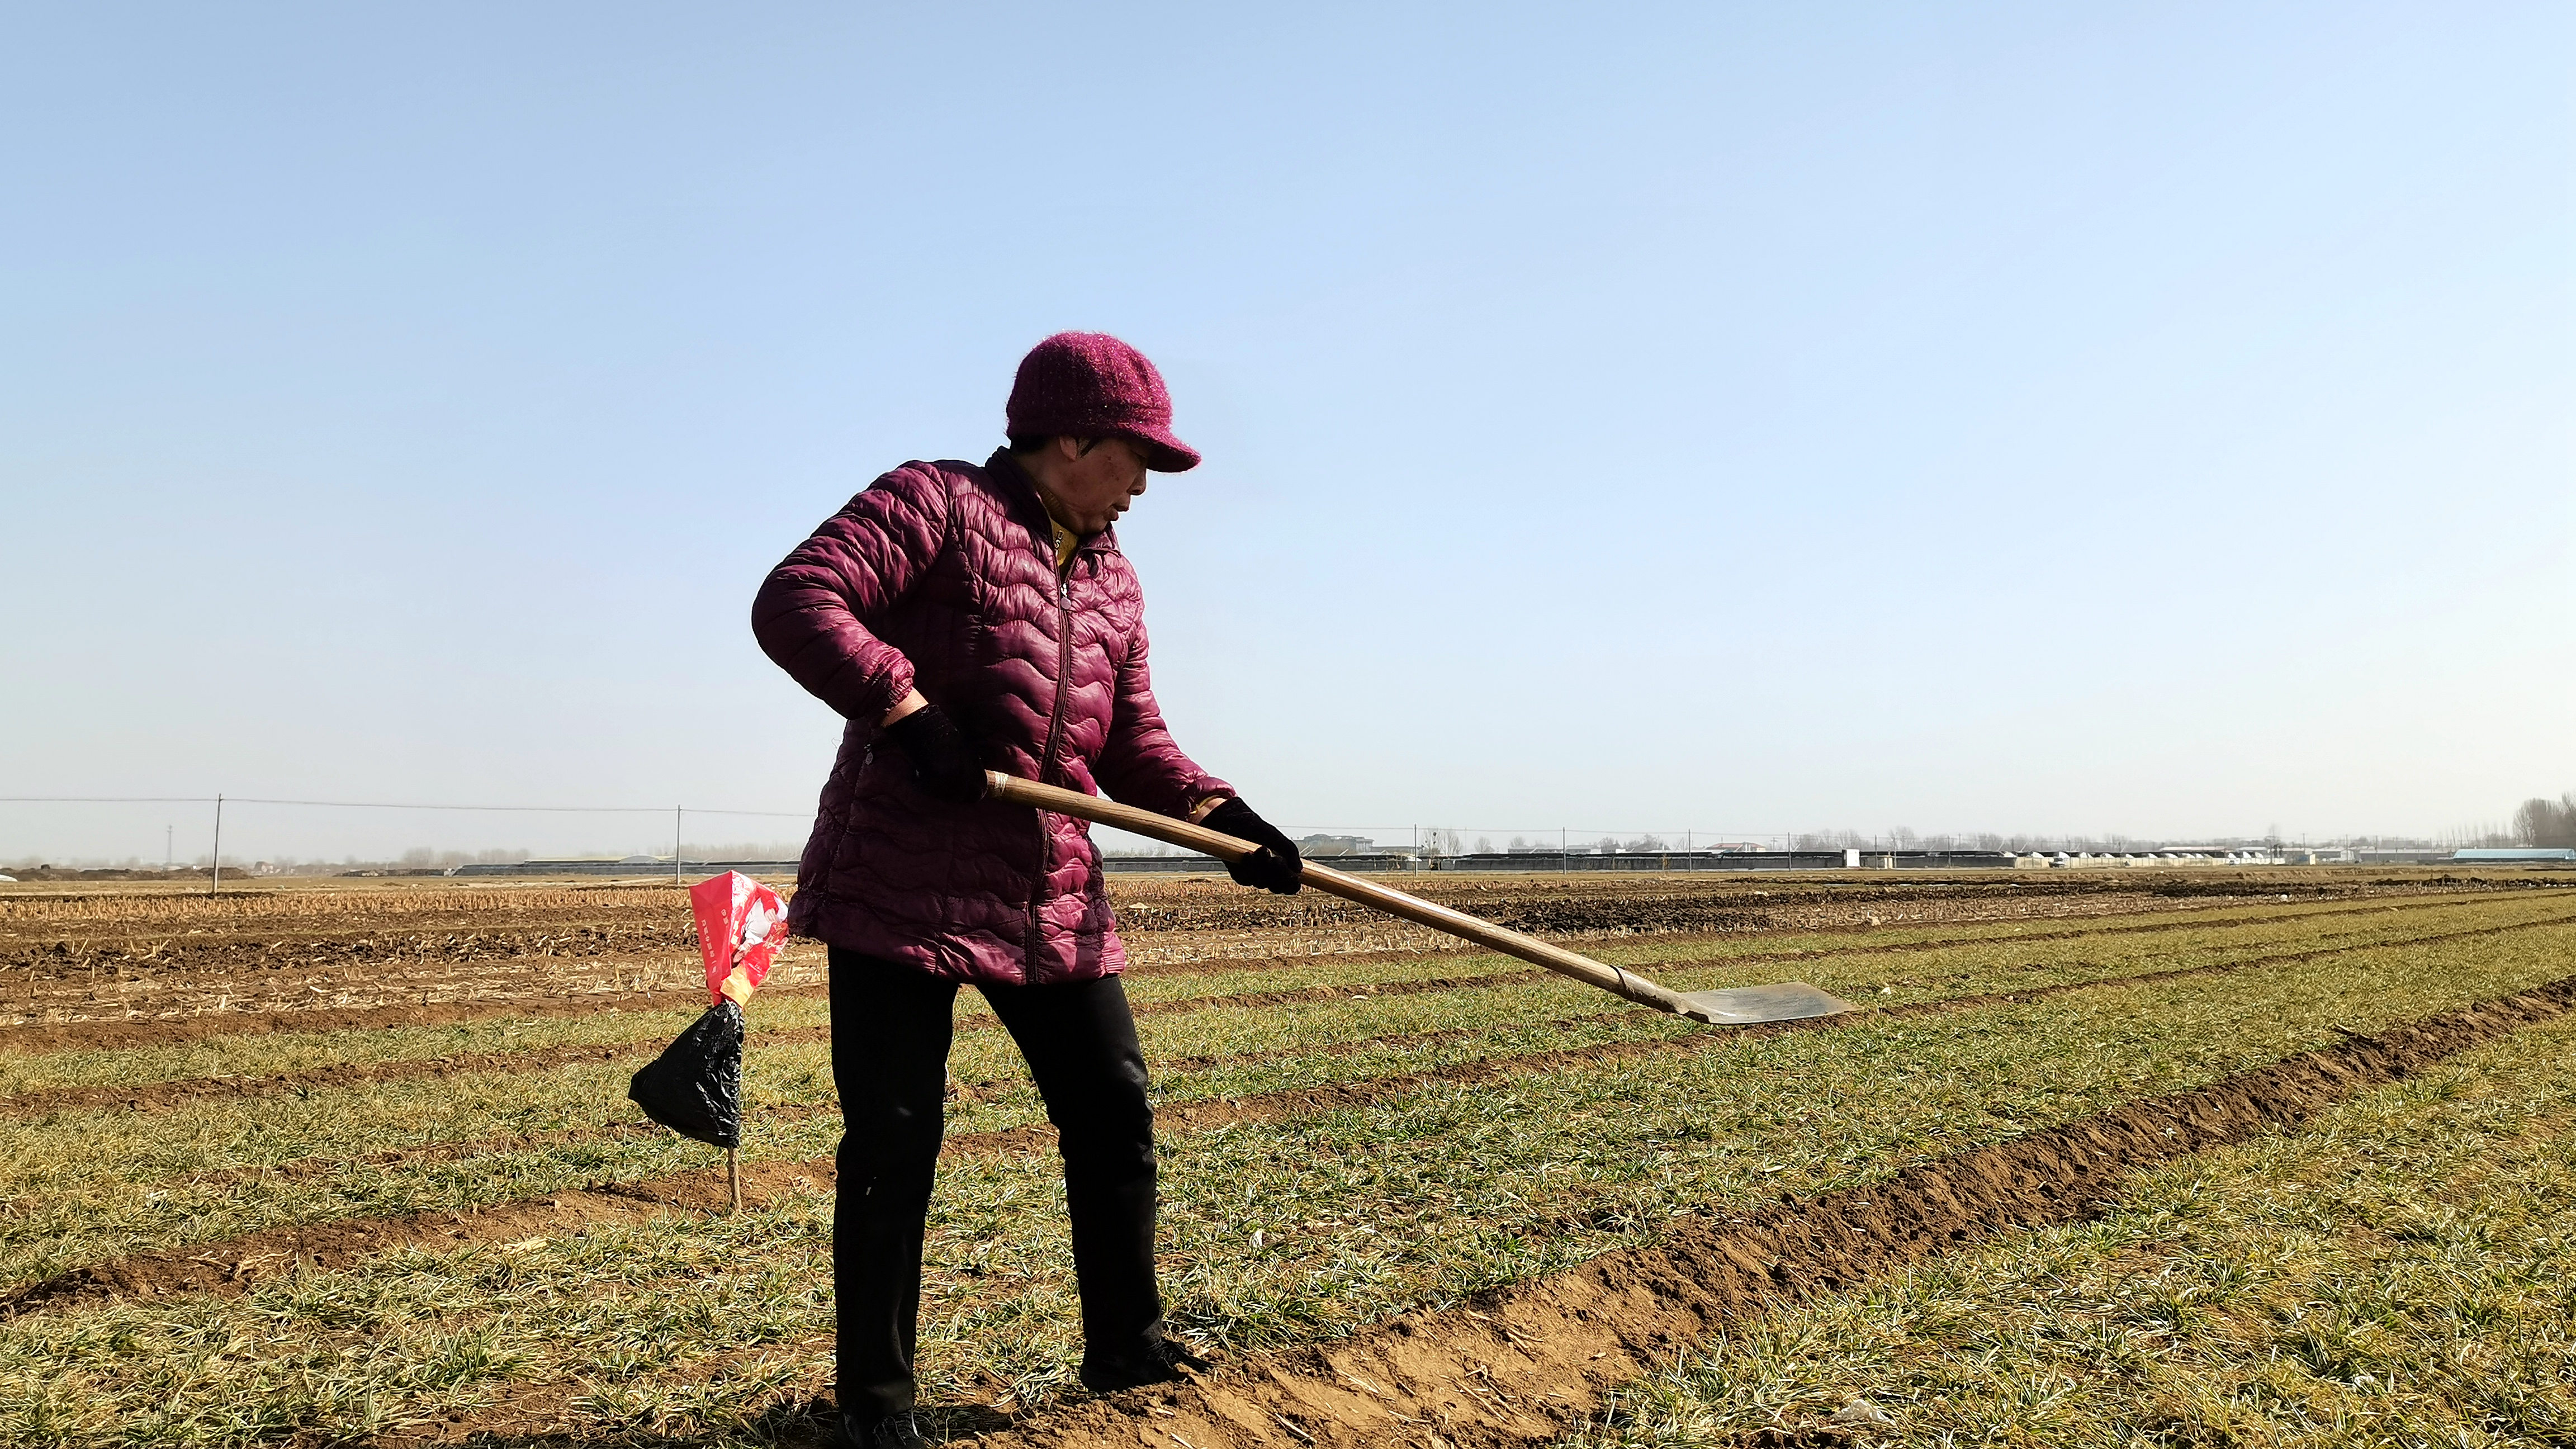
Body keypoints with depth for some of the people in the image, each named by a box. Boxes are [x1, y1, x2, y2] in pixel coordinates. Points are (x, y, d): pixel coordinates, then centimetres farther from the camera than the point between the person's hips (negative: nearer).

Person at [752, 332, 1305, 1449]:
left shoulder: (1113, 579, 16)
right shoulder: (933, 505, -6)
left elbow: (1132, 742, 15)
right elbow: (793, 602, -18)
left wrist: (1216, 813, -2)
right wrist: (904, 706, -28)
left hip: (1052, 893, 7)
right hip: (901, 882, -7)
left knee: (1114, 1109, 10)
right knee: (895, 1138, -2)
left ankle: (1125, 1344, 28)